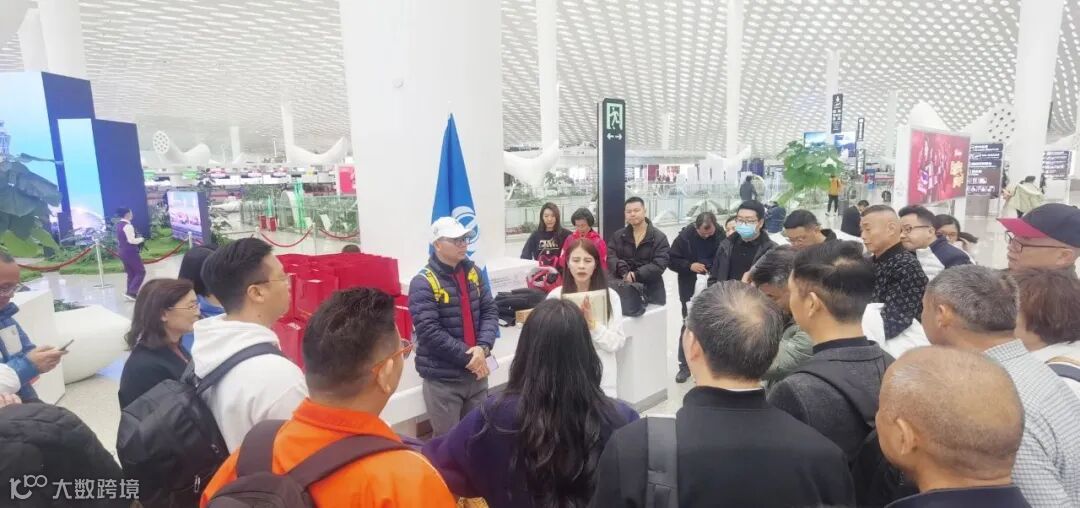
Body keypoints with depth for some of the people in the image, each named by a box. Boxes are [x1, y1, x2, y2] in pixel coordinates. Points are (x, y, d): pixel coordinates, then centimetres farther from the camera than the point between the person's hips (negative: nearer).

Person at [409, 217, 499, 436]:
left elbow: (490, 310, 3)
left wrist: (483, 348, -13)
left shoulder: (473, 272, 4)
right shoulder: (423, 282, -14)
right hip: (443, 378, -5)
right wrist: (467, 356, -17)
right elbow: (430, 331, -20)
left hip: (477, 371, 6)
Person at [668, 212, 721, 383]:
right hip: (690, 289, -1)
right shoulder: (685, 236, -10)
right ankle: (685, 365, 16)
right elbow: (671, 260, -4)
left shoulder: (720, 235, -8)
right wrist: (689, 266, -19)